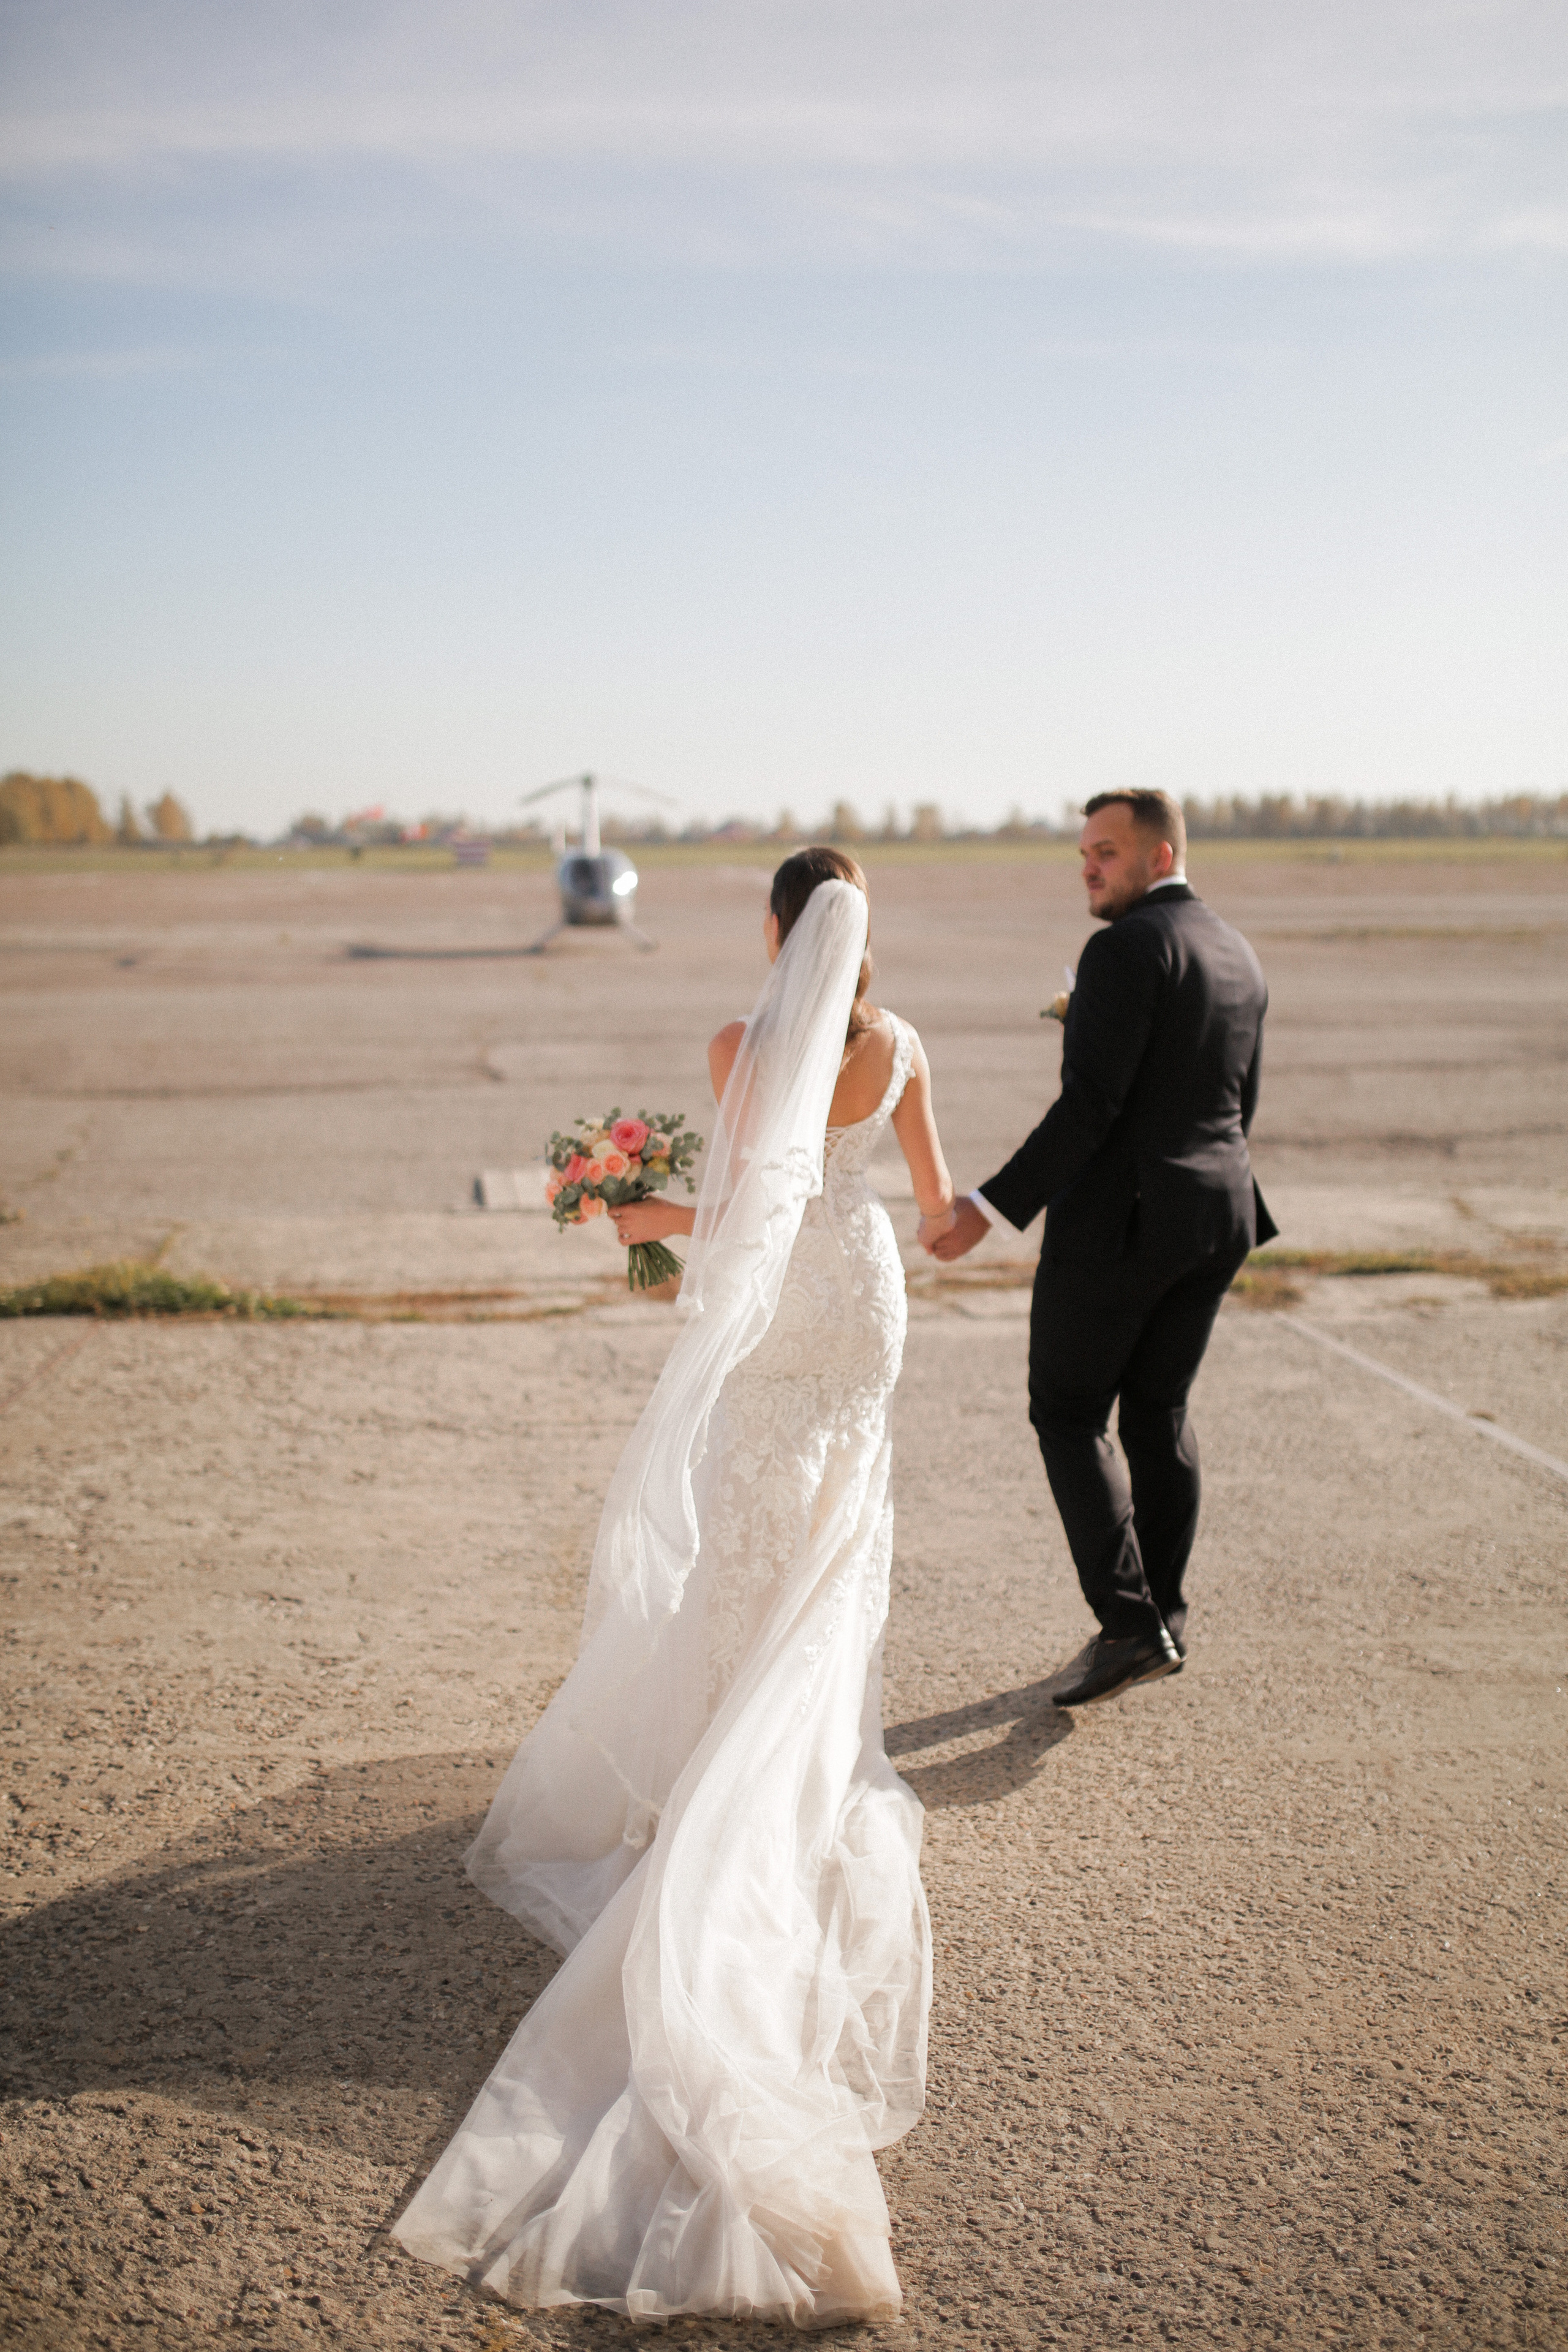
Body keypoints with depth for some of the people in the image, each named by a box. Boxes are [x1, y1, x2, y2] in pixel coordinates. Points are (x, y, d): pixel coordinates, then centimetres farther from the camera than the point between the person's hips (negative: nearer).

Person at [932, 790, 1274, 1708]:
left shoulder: (1128, 949, -15)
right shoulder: (1240, 955, 13)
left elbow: (1090, 1104, -22)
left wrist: (994, 1207, -21)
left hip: (1119, 1218, -8)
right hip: (1219, 1216, 8)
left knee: (1070, 1414, 2)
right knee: (1160, 1409, 17)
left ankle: (1129, 1623, -3)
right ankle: (1165, 1617, 22)